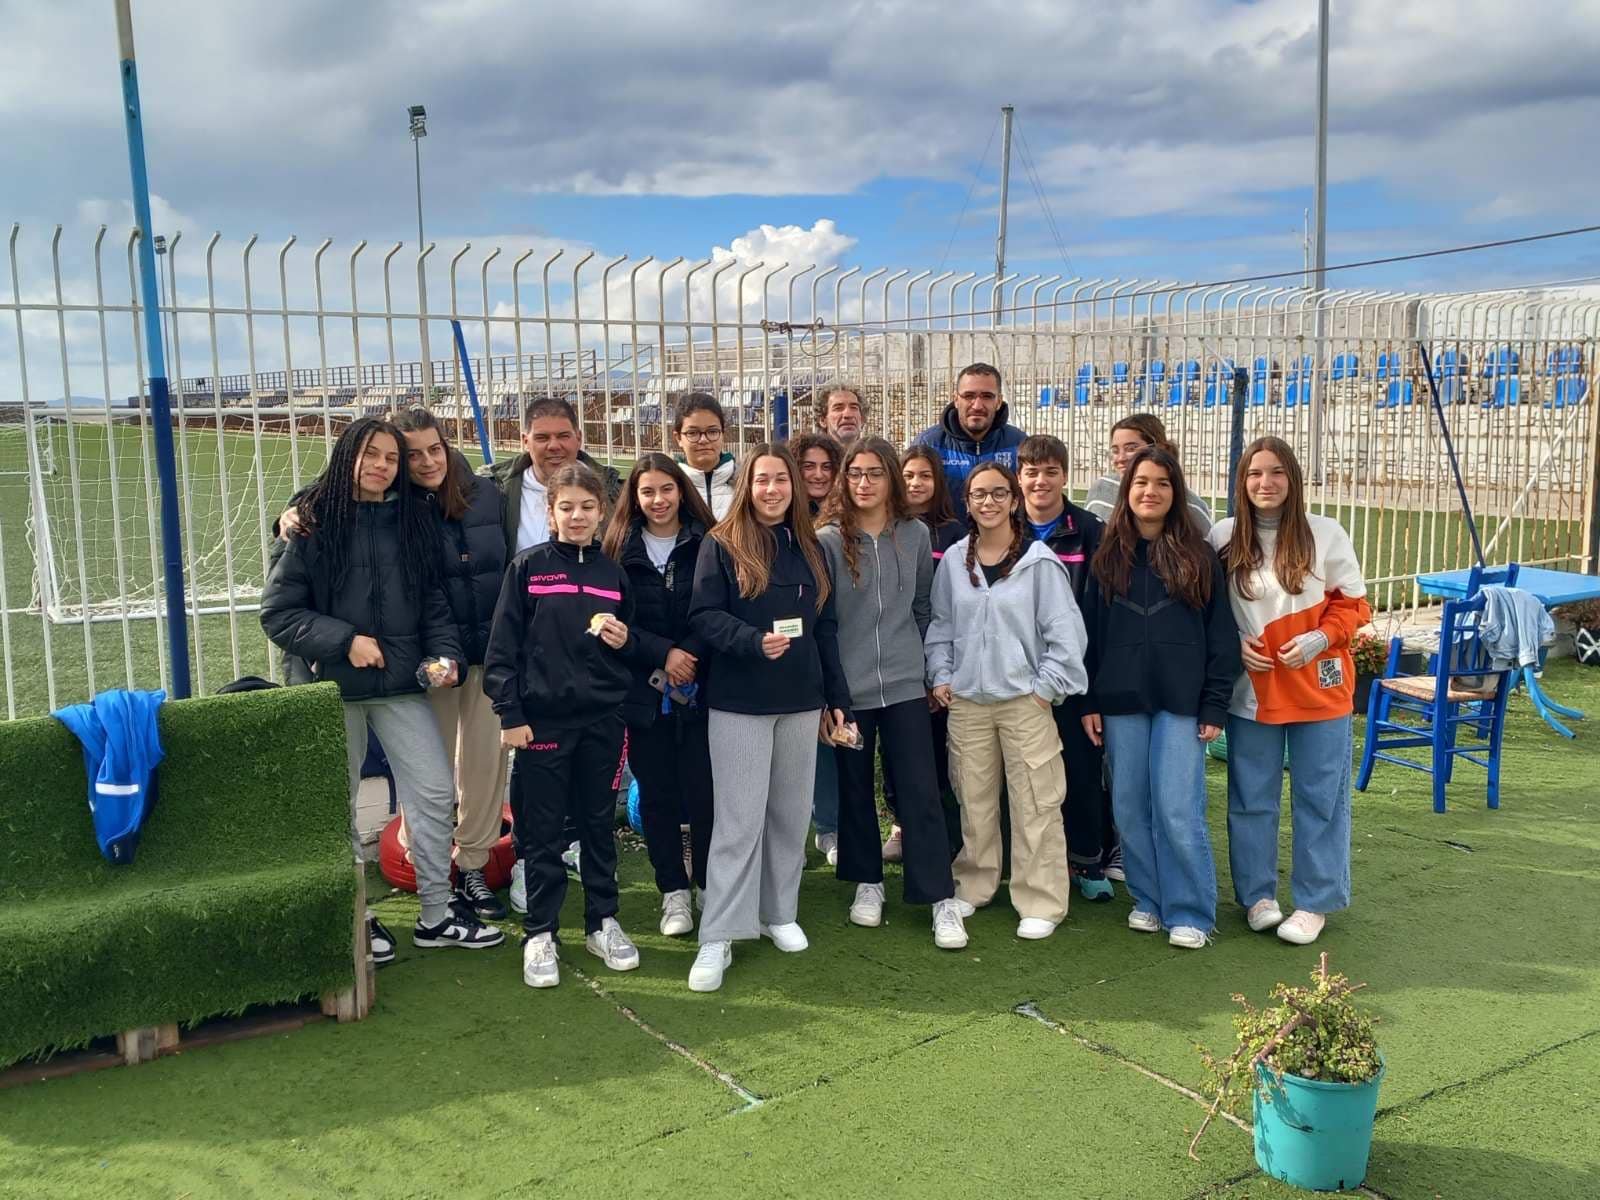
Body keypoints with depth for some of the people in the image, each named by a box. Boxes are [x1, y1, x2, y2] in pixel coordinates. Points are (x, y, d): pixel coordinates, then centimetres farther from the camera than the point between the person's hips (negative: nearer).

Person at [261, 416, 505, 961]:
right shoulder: (314, 523, -5)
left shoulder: (413, 520, 6)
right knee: (339, 805, 8)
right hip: (333, 689, -3)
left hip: (400, 685, 3)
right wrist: (344, 641, -17)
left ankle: (436, 914, 16)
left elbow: (433, 601, 9)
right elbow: (278, 611, -7)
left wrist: (445, 655, -7)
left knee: (435, 792, 2)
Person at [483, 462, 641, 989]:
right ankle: (539, 933, 16)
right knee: (541, 831, 4)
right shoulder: (527, 568, -2)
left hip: (603, 719, 3)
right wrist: (510, 714, -10)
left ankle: (602, 922, 26)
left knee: (599, 823, 12)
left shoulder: (613, 572, 9)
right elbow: (502, 645, -4)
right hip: (543, 718, -3)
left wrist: (625, 641, -6)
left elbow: (631, 647, 18)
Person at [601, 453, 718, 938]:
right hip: (643, 692, 2)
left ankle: (709, 885, 15)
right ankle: (674, 892, 21)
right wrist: (663, 654, -12)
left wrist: (691, 654, -17)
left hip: (700, 689, -1)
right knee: (657, 793, 8)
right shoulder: (620, 549, 4)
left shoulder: (706, 545, 0)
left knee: (703, 789, -3)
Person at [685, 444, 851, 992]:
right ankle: (717, 938, 1)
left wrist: (837, 697, 10)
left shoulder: (810, 548, 11)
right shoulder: (721, 545, -4)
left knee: (791, 813, 12)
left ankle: (779, 914, 27)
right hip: (739, 703, -5)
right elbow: (703, 615, -11)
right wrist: (754, 641, -27)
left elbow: (826, 628, 13)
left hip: (801, 700, 5)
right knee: (739, 819, -5)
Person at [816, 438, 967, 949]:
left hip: (904, 685, 1)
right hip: (848, 687, -1)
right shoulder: (828, 541, -5)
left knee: (920, 790, -1)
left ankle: (941, 899, 4)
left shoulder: (915, 535, 2)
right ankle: (868, 882, 27)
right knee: (855, 788, 11)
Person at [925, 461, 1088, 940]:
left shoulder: (1039, 562, -7)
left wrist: (1045, 687, -8)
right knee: (974, 802, 13)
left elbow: (1066, 632, -6)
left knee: (1035, 805, -1)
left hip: (1025, 701, -3)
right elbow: (941, 625, 14)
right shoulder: (954, 561, 6)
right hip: (966, 702, 4)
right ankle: (973, 886, 28)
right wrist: (941, 676, 5)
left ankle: (1040, 902, 10)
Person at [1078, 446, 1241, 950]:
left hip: (1180, 701, -3)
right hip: (1120, 701, 3)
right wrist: (1088, 701, 2)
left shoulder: (1199, 557, 2)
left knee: (1178, 810, -6)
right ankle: (1148, 900, 22)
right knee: (1130, 808, 8)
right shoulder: (1107, 556, 7)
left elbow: (1221, 636, 1)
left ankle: (1189, 913, 7)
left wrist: (1215, 706, -4)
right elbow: (1089, 631, 7)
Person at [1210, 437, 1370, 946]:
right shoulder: (1224, 537, -1)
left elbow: (1352, 603, 2)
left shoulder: (1325, 534, -4)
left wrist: (1317, 639, -15)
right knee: (1251, 798, 9)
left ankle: (1314, 903, 18)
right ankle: (1256, 894, 24)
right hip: (1251, 689, 1)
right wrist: (1235, 644, -10)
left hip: (1318, 688, -1)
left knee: (1319, 798, 5)